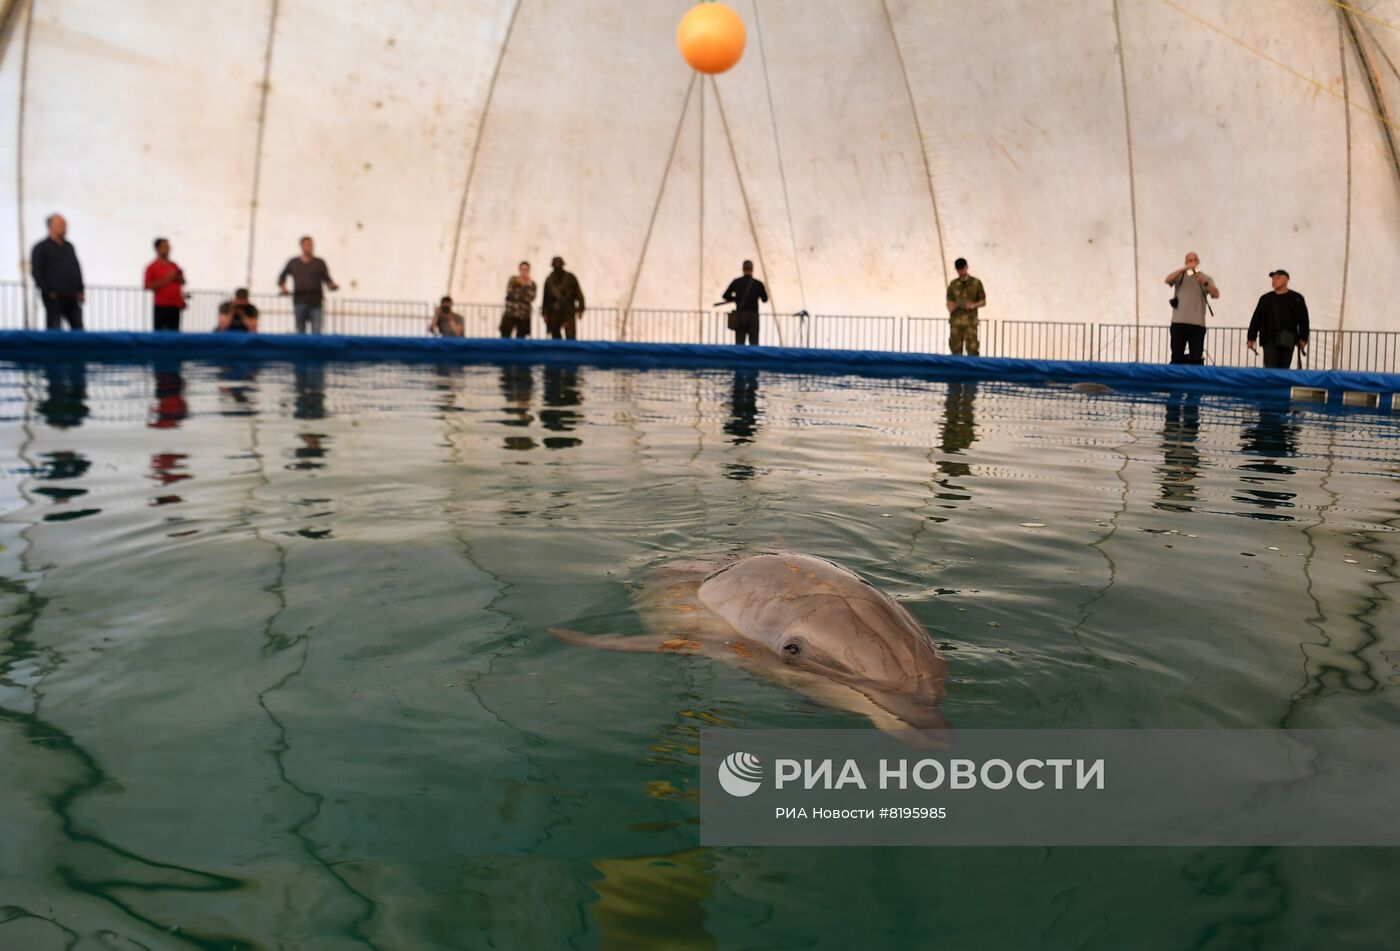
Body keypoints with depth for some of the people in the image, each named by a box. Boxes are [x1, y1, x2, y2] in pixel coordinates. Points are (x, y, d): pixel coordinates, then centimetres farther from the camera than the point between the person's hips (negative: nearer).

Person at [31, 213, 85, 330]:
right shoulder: (41, 248, 1)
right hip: (54, 298, -5)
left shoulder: (69, 246, 18)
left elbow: (77, 268, 20)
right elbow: (36, 272, -4)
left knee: (78, 328, 2)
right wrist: (48, 291, -11)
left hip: (72, 297, 5)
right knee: (54, 329, -5)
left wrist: (81, 290, 10)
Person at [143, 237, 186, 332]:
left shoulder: (174, 265, 14)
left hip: (175, 305, 5)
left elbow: (182, 282, 23)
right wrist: (165, 280, -13)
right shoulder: (152, 267, -1)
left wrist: (178, 277, 1)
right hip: (161, 306, -5)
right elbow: (148, 286, -8)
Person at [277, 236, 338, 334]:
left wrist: (332, 285, -16)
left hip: (315, 303, -2)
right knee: (300, 332, 0)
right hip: (299, 302, 2)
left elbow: (327, 280, 5)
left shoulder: (319, 263, 11)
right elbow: (282, 278, 24)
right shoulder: (293, 263, 15)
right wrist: (283, 287, 5)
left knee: (316, 332, -12)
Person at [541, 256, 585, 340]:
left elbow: (578, 293, 1)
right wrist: (545, 313, 10)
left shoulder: (570, 277, 3)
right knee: (555, 337, 6)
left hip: (568, 312, -3)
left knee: (570, 337, -12)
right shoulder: (549, 280, 9)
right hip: (554, 313, 3)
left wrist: (580, 309, -7)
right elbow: (545, 297, 13)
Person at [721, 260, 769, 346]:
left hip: (740, 316, 1)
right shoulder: (758, 283, -3)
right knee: (754, 343, 1)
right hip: (753, 316, -1)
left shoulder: (736, 282, -1)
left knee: (739, 343, 1)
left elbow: (726, 296, -2)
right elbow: (765, 299, 6)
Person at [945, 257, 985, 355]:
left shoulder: (976, 283, 5)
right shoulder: (953, 284, 10)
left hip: (971, 320, -2)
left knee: (972, 348, -9)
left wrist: (973, 305, -11)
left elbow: (983, 302, 8)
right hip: (956, 320, 2)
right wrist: (951, 307, -9)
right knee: (955, 348, 2)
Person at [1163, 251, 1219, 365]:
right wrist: (1184, 268, -24)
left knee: (1197, 359, -1)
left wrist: (1204, 282, -19)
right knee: (1176, 357, 0)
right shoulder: (1180, 275, 9)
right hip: (1179, 322, -1)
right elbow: (1168, 280, -12)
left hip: (1198, 324, 1)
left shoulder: (1206, 278, 11)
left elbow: (1216, 295, -2)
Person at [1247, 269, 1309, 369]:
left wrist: (1303, 338, -5)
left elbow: (1303, 320, 4)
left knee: (1284, 370, 3)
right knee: (1270, 369, -9)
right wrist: (1251, 338, 3)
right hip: (1269, 340, 0)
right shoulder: (1265, 299, 12)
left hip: (1288, 341, 0)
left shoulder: (1296, 298, 8)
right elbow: (1256, 319, 9)